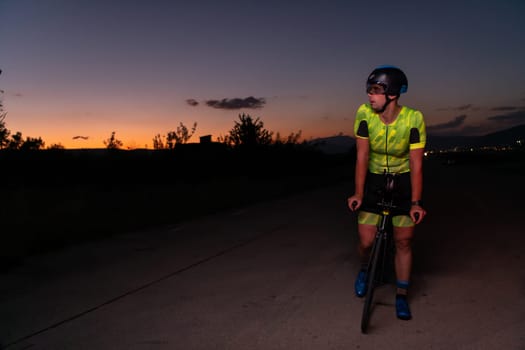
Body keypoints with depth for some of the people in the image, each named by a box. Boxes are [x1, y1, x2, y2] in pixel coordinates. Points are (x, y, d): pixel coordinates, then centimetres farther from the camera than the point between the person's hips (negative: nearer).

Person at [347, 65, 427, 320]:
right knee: (366, 241, -5)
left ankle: (401, 296, 19)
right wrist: (358, 194, -19)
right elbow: (362, 156, -16)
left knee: (403, 241, 1)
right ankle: (365, 269, 31)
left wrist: (416, 202, -23)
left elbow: (416, 163, -18)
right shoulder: (364, 113, -18)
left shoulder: (413, 119, -21)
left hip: (403, 181, -1)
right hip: (374, 179, 1)